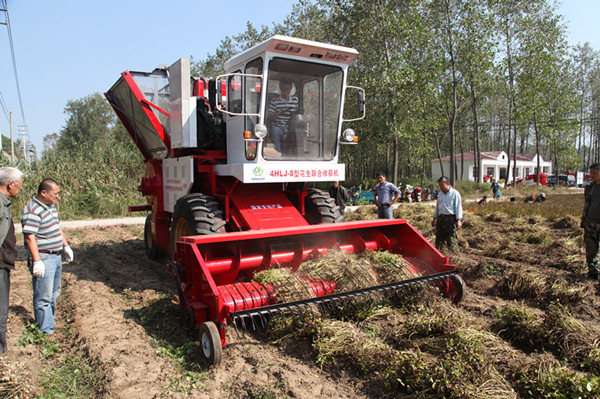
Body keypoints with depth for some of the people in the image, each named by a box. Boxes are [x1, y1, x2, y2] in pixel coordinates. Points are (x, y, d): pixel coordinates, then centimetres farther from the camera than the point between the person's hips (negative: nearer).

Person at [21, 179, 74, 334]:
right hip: (43, 259, -10)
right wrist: (37, 261, -25)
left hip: (56, 256, 10)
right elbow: (30, 237, -23)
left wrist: (66, 246, 24)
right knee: (43, 298, -3)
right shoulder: (33, 211, -19)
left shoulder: (51, 206, 12)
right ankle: (46, 333, 5)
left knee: (54, 294, 20)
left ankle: (49, 325, 34)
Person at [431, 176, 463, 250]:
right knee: (439, 238, 8)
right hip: (440, 218, 6)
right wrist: (434, 218, 20)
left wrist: (458, 220, -13)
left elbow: (458, 207, -7)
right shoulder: (440, 194, 16)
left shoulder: (455, 193, -3)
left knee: (451, 238, -9)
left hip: (450, 218, -6)